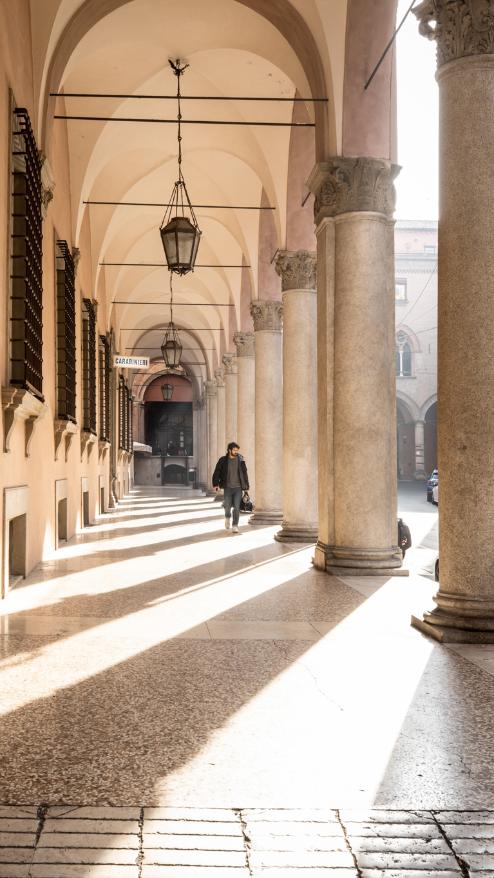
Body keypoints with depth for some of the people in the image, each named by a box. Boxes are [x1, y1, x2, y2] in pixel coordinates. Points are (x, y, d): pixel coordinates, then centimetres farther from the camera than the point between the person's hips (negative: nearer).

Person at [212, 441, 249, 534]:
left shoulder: (240, 460, 1)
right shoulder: (223, 460, -2)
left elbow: (244, 474, 7)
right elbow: (216, 473, -2)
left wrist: (246, 486, 8)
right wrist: (215, 484, -12)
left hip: (238, 488, 0)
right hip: (228, 487, 0)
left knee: (236, 507, -6)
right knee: (228, 506, 5)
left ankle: (235, 526, 1)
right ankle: (227, 517, 38)